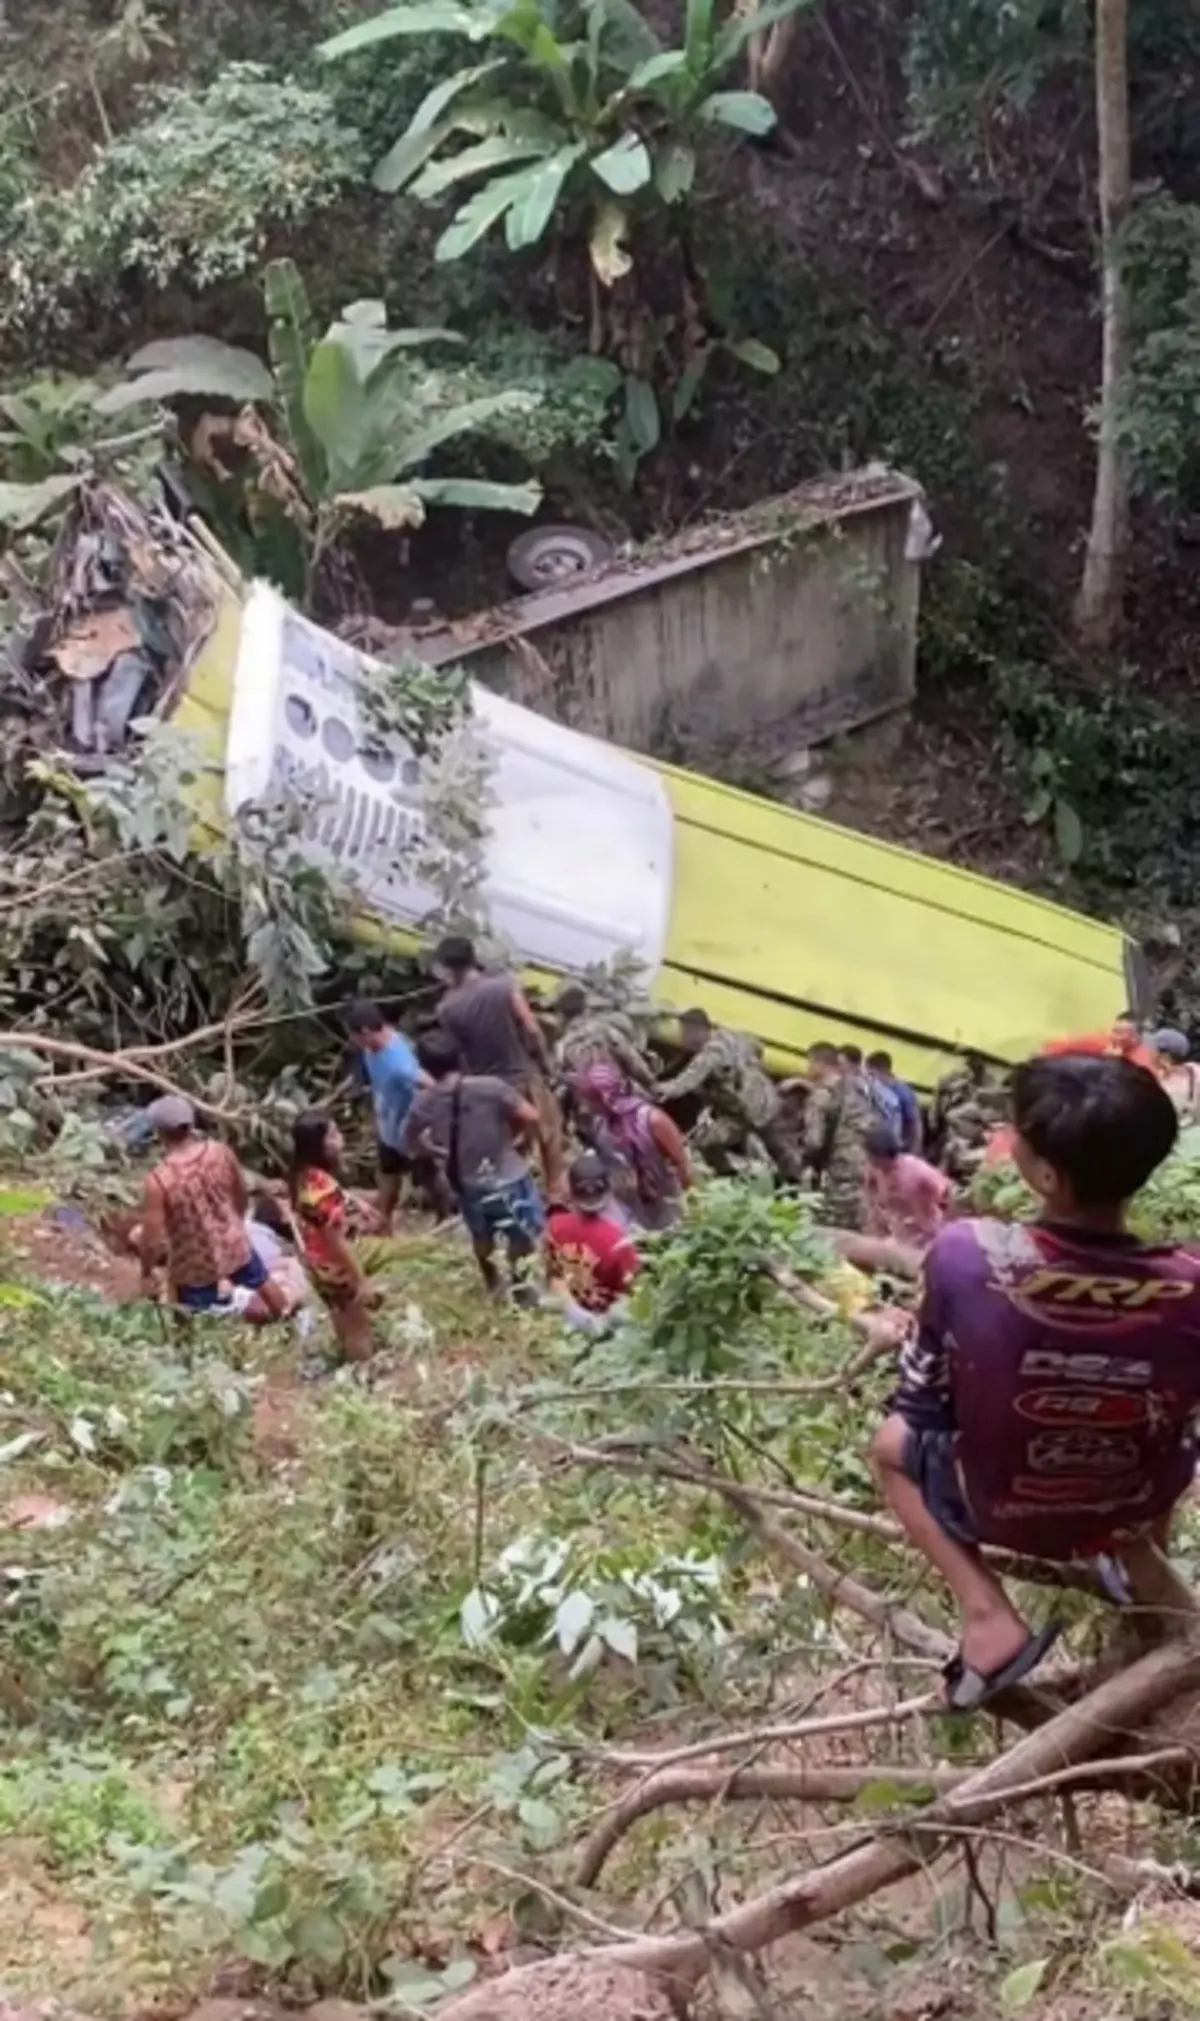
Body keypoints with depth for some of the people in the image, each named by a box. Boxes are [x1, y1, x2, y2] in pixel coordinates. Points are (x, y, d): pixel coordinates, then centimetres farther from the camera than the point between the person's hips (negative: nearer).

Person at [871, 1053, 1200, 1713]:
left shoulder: (966, 1252, -30)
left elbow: (922, 1397, -13)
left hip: (998, 1507, -3)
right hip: (1130, 1514, 3)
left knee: (893, 1441, 28)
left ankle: (987, 1615, 11)